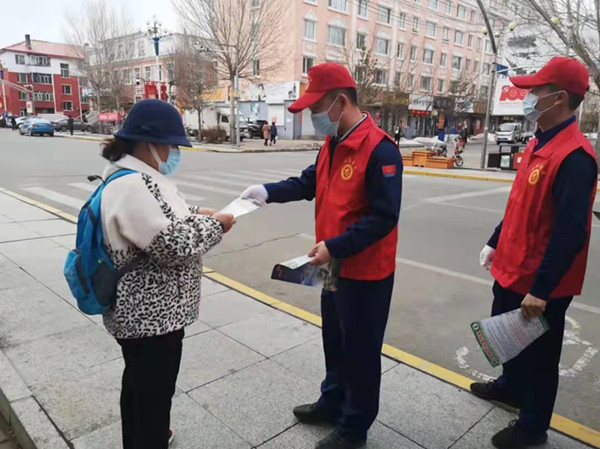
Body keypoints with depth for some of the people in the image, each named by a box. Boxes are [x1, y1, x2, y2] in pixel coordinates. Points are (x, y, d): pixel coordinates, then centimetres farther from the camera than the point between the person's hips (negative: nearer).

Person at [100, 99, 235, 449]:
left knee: (140, 382, 28)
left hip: (142, 309, 11)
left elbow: (159, 221, 19)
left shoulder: (134, 175, 8)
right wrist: (214, 225, -14)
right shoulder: (133, 185, -26)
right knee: (154, 390, 8)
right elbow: (174, 245, -29)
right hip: (152, 314, -11)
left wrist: (194, 214, 3)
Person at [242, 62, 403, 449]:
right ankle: (332, 403, 46)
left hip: (366, 272, -9)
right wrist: (269, 191, 0)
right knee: (335, 341, 24)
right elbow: (310, 183, 14)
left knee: (360, 351, 9)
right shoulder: (333, 143, 6)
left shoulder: (379, 149, -23)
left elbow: (384, 217, -25)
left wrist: (334, 247, -27)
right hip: (336, 266, 9)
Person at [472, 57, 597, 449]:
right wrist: (495, 243, 19)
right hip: (512, 270, 9)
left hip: (540, 284, -9)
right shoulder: (539, 143, 7)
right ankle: (510, 386, 51)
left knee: (537, 353, 10)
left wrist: (541, 290, -24)